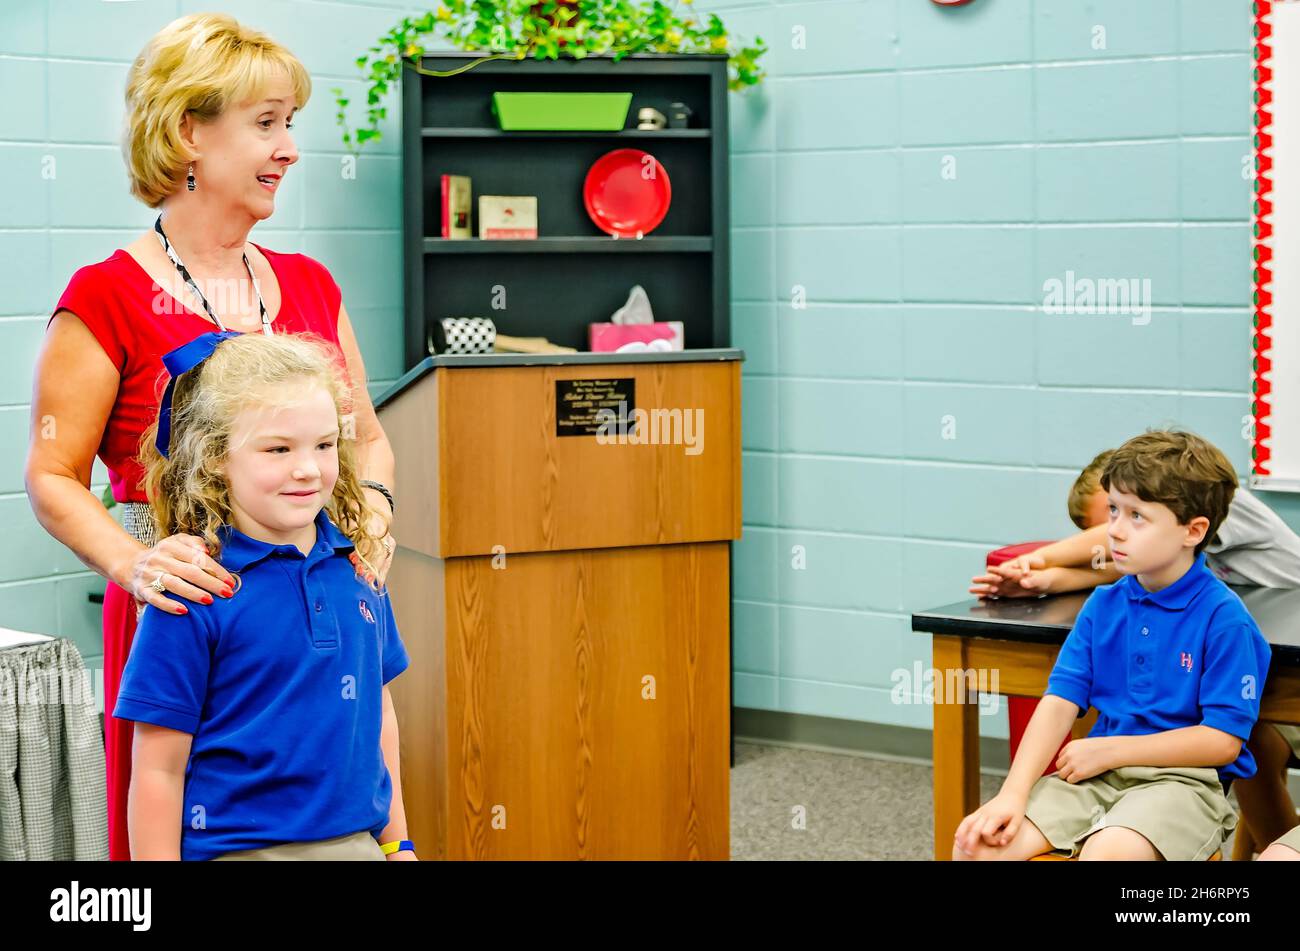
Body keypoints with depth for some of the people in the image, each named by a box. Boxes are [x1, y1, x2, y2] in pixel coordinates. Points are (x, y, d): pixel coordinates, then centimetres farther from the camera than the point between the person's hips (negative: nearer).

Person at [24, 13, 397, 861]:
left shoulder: (309, 285, 12)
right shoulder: (107, 298, -6)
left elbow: (367, 436, 18)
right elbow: (53, 477, -7)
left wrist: (372, 505, -3)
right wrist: (134, 564, -23)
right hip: (186, 605, -5)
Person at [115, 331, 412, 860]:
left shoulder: (356, 564, 1)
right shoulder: (192, 595, -13)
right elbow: (158, 771, -12)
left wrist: (397, 841, 15)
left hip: (356, 839, 4)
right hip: (236, 846, -4)